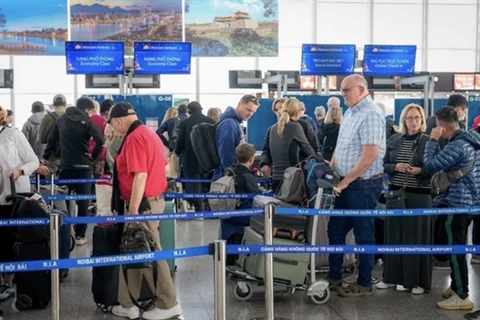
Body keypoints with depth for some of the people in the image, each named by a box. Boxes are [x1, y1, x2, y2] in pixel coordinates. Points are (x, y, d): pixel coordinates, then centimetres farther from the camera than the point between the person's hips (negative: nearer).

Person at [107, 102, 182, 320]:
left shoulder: (134, 138, -17)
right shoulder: (148, 133, 15)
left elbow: (140, 175, -24)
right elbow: (155, 168, 22)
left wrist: (133, 210, -23)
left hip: (142, 204, -10)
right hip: (152, 200, 10)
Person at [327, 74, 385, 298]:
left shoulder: (370, 114, -17)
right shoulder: (350, 112, 12)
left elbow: (369, 156, -23)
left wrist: (344, 182, -17)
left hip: (363, 185, -9)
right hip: (346, 183, 9)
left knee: (363, 235, 3)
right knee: (335, 230, 14)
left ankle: (364, 284, 16)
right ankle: (334, 277, 27)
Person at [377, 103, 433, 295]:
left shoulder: (429, 141, -3)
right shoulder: (394, 140, 8)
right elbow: (384, 165, 9)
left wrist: (420, 171, -20)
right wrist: (396, 167, -10)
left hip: (419, 195, -4)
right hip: (396, 192, 4)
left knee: (417, 236, 1)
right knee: (394, 234, 8)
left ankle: (418, 280, 10)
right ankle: (393, 277, 19)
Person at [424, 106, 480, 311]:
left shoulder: (457, 145, -21)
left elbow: (431, 165, -20)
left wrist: (433, 140, -11)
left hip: (456, 203, -10)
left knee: (455, 250, -3)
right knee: (458, 248, 18)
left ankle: (462, 297, 2)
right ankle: (456, 287, 29)